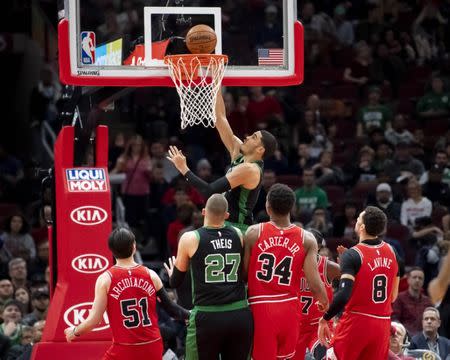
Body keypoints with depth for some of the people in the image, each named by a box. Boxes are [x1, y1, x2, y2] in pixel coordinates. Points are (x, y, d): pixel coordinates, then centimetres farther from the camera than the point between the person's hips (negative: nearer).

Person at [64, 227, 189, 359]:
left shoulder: (105, 279, -6)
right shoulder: (151, 275, 1)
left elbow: (94, 320, -7)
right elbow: (171, 309, 8)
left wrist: (75, 331, 12)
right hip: (153, 348, 3)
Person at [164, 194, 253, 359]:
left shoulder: (190, 239, -3)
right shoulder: (238, 235, 5)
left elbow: (176, 282, 9)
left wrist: (172, 274, 31)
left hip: (207, 317, -3)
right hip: (240, 316, 3)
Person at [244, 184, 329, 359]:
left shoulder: (253, 233, -6)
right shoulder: (307, 239, -4)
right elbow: (314, 284, -8)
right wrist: (324, 303, 12)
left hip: (260, 308, -2)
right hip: (289, 309, 2)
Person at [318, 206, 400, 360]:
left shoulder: (353, 255, -13)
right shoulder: (391, 252, 7)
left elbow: (344, 294, -21)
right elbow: (393, 296, 13)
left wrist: (324, 319, -13)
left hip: (357, 322, -6)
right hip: (383, 325, 6)